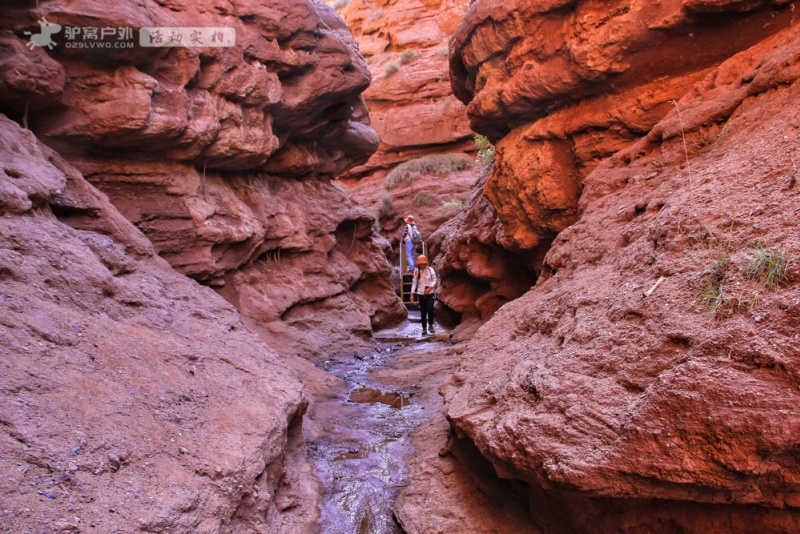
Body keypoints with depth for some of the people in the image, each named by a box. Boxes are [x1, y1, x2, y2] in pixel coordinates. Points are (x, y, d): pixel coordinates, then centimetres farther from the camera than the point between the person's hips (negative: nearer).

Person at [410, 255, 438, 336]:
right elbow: (414, 283, 4)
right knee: (423, 311, 4)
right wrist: (412, 294, -2)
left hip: (430, 293, -2)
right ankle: (424, 328, 13)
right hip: (421, 293, 2)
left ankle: (430, 325, 5)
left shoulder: (430, 270, -2)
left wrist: (429, 288, -15)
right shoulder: (416, 272, 2)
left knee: (430, 308, -15)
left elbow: (435, 280, -3)